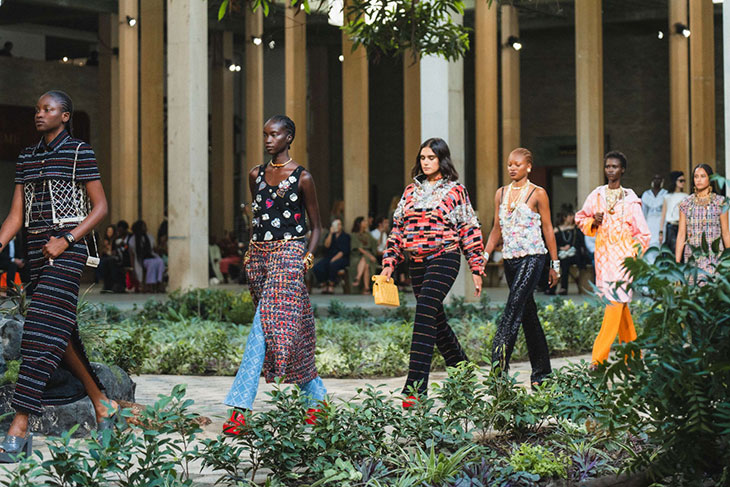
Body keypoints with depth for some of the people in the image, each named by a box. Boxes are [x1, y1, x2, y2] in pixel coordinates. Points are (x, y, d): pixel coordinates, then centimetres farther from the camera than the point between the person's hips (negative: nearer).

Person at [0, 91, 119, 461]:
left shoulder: (78, 152, -2)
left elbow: (100, 207, -3)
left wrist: (66, 240, -14)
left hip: (66, 250, -7)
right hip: (37, 250, 7)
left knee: (43, 332, -13)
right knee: (60, 333, 11)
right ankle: (102, 405, 27)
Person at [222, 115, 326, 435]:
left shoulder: (302, 178, -2)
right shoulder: (256, 175, 12)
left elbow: (316, 226, 3)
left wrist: (307, 259, -8)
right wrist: (249, 254, 13)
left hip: (288, 253, -6)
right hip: (258, 255, 6)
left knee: (265, 327, -18)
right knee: (289, 329, 9)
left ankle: (240, 407, -23)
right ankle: (317, 395, 22)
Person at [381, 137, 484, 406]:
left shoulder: (455, 190, 0)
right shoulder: (411, 190, 14)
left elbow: (470, 230, 1)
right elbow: (398, 229, 16)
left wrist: (476, 269, -2)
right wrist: (389, 263, 7)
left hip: (444, 259, -6)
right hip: (417, 263, 6)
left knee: (425, 315, -18)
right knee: (436, 319, 10)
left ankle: (416, 387, -23)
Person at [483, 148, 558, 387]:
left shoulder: (538, 194, -2)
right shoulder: (501, 193, 13)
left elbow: (548, 229, 0)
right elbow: (497, 228, 14)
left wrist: (555, 264, 1)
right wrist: (485, 255, 1)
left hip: (532, 257, -6)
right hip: (510, 259, 6)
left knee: (513, 309, -19)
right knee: (528, 314, 9)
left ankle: (499, 365, -26)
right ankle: (542, 372, 15)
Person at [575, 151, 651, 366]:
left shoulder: (630, 200, 0)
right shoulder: (596, 195, 9)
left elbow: (643, 234, 2)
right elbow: (580, 217, 21)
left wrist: (633, 257, -8)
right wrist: (593, 222, 0)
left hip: (623, 257, -4)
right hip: (603, 257, 4)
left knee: (616, 303, -13)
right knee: (620, 305, 9)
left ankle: (599, 358, -17)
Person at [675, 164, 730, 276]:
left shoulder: (720, 202, 4)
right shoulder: (686, 204, 7)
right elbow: (681, 234, 7)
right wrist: (677, 263, 1)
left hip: (714, 257, -1)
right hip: (692, 257, 1)